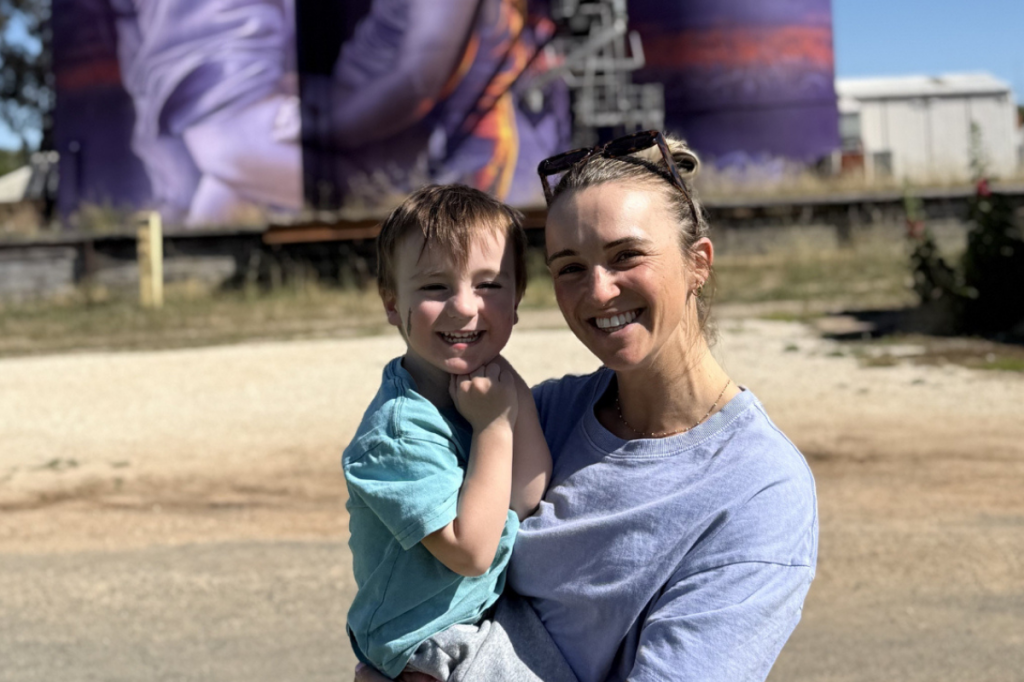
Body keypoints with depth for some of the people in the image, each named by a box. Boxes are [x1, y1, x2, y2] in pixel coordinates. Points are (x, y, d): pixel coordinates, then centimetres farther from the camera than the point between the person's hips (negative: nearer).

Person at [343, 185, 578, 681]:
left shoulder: (488, 388, -1)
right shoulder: (399, 426, -24)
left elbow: (527, 500, -10)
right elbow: (470, 551, -23)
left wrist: (518, 399, -18)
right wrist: (494, 426, -24)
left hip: (488, 609, 7)